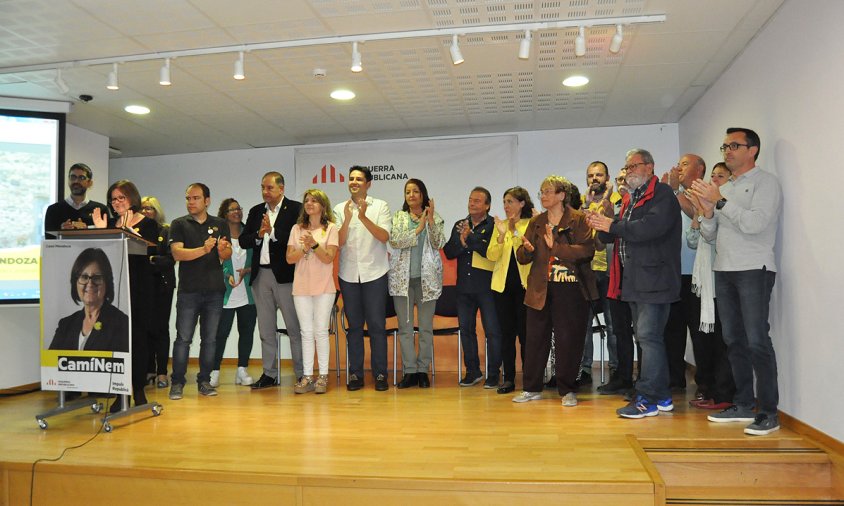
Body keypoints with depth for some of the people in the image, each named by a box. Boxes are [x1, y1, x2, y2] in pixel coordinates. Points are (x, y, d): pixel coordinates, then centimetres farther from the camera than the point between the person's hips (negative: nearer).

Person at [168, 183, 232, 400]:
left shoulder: (220, 224, 10)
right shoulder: (179, 224, 5)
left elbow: (227, 256, 3)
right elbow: (177, 253, -8)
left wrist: (222, 249, -21)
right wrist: (203, 249, -24)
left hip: (214, 290, 2)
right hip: (188, 290, -2)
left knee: (210, 339, 6)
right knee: (183, 338, -2)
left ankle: (204, 381, 15)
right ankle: (177, 383, 6)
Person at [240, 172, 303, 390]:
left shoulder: (295, 209, -3)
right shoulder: (255, 211, 14)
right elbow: (242, 241, 8)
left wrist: (272, 232, -19)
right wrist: (258, 235, -10)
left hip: (285, 274, -6)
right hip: (260, 275, 6)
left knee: (294, 327, -1)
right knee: (266, 329, 12)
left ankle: (302, 374, 6)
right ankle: (269, 374, 21)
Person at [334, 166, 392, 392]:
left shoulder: (380, 206, 1)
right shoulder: (340, 209, 6)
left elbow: (384, 236, -11)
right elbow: (339, 243, -2)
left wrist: (364, 217, -23)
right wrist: (347, 219, -17)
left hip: (374, 273, -2)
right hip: (348, 275, 2)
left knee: (377, 325, 2)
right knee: (354, 326, 8)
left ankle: (380, 373, 11)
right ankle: (355, 373, 16)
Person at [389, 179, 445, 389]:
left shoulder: (435, 217, 6)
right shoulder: (398, 217, 7)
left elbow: (439, 243, -6)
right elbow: (394, 241, -9)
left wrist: (431, 220, -15)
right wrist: (419, 228, -13)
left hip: (427, 278, -1)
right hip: (402, 278, 1)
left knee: (426, 327, 5)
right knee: (405, 326, 3)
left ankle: (423, 370, 15)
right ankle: (409, 371, 11)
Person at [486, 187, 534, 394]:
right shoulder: (500, 225, 10)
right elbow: (491, 255, 1)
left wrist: (515, 233, -18)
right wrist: (501, 235, -13)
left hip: (524, 284, -3)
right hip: (502, 284, 3)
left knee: (525, 331, 0)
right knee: (507, 332, 6)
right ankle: (508, 378, 13)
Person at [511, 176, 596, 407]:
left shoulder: (578, 219, -2)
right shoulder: (536, 223, 13)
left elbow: (587, 251, -15)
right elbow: (522, 257, 9)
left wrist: (556, 246, -20)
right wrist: (527, 250, -14)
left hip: (570, 290, -4)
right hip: (540, 290, 4)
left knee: (568, 340, 1)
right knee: (535, 338, 7)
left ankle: (567, 390, 16)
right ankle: (532, 388, 20)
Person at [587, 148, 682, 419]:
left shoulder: (662, 194, -6)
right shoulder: (630, 199, 20)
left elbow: (652, 226, -23)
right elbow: (613, 235, 17)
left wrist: (613, 226, -18)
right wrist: (602, 226, -5)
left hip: (654, 279, -9)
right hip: (634, 281, 9)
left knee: (648, 336, -10)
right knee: (649, 338, 13)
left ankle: (648, 398, -5)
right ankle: (661, 397, 22)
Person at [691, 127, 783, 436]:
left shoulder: (765, 182, -1)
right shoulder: (723, 190, 19)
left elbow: (755, 223, -17)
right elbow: (709, 235, 17)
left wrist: (720, 202, -15)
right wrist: (708, 213, -2)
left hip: (754, 270, -7)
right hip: (724, 271, 7)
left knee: (756, 340, -10)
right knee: (734, 340, 9)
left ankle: (768, 413, -2)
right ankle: (744, 405, 18)